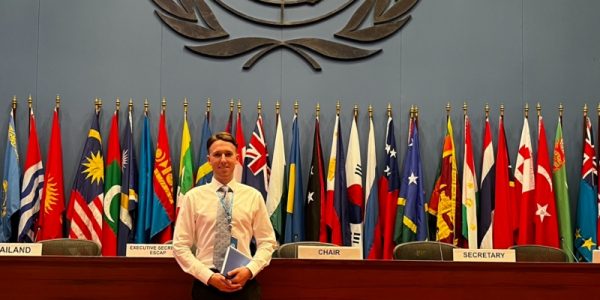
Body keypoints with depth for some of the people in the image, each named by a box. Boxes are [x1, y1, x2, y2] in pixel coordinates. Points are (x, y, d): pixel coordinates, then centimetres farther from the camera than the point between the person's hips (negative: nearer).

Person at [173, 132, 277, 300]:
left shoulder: (253, 196, 4)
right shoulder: (193, 197, 1)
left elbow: (267, 242, 5)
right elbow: (180, 246, -1)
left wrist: (249, 270, -12)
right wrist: (209, 276, -13)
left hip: (245, 283, 1)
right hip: (206, 284, -1)